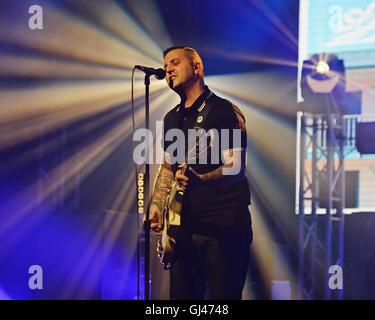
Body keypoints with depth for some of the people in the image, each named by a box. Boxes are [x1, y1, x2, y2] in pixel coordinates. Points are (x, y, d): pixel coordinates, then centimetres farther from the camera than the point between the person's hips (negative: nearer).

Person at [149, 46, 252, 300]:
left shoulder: (226, 111, -5)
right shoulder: (172, 118, 18)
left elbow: (237, 167, -15)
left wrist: (200, 180, -32)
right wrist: (156, 206, 10)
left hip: (224, 230, -7)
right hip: (185, 227, 7)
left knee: (224, 298, -6)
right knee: (182, 295, 7)